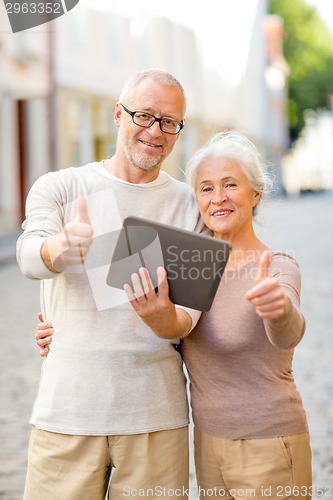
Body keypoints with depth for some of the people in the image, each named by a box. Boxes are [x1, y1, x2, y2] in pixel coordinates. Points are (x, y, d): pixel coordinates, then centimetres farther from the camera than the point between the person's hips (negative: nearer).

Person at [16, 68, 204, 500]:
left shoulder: (189, 204, 9)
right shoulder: (58, 188, 5)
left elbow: (194, 300, 6)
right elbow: (30, 255, -14)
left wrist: (174, 319, -18)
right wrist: (60, 249, -38)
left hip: (157, 412, 2)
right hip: (68, 410, -1)